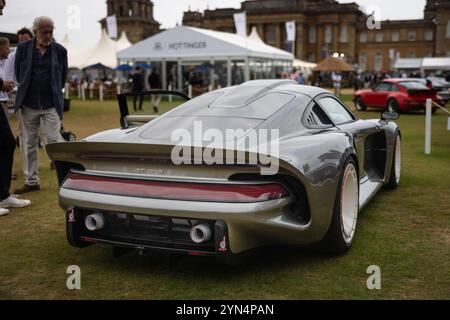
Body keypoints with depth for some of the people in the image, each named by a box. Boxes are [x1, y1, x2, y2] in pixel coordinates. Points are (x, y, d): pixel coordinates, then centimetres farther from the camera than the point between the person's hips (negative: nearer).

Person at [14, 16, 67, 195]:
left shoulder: (60, 50, 0)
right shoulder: (23, 48, 2)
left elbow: (63, 76, 11)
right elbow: (18, 73, 13)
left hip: (51, 104, -2)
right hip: (29, 104, 2)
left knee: (54, 140, -8)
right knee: (31, 143, 8)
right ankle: (31, 181, 18)